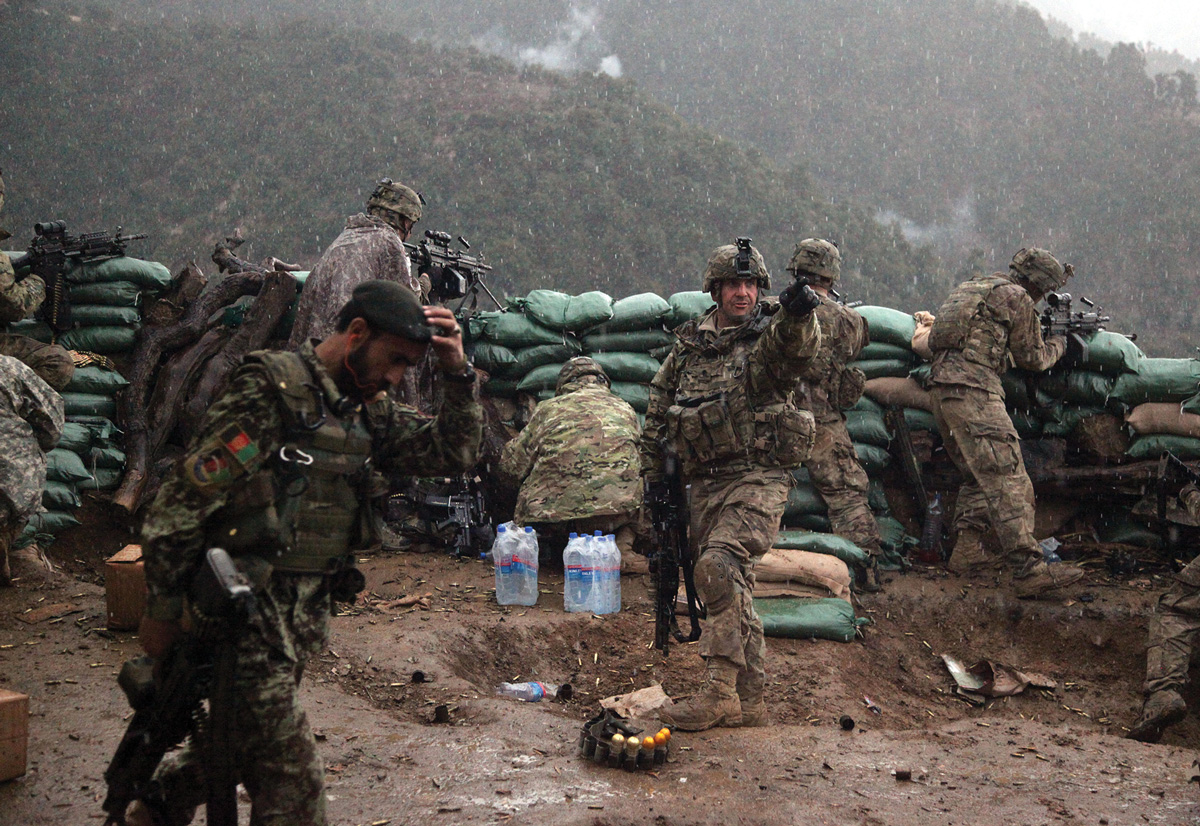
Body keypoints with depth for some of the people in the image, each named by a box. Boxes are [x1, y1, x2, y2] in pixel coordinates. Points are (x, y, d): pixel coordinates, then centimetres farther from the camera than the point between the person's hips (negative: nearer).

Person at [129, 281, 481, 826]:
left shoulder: (367, 412, 10)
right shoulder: (269, 393, -14)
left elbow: (453, 452, 11)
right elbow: (182, 503, -14)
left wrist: (457, 370, -4)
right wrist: (162, 612, -10)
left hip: (306, 616, 8)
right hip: (249, 615, -8)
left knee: (244, 737, 23)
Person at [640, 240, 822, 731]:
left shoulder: (770, 336, -3)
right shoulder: (689, 345, 12)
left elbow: (798, 351, -28)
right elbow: (657, 411, 20)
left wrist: (798, 315, -50)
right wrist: (654, 477, 17)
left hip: (757, 479, -6)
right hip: (705, 484, 6)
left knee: (719, 566, -25)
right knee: (733, 585, 9)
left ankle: (719, 691, -21)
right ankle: (749, 701, 18)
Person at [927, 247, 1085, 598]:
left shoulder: (972, 286, 24)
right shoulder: (1016, 296, -1)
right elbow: (1032, 358, 6)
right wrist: (1058, 345, 25)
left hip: (941, 389, 9)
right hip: (973, 391, -9)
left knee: (978, 476, 20)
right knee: (1007, 480, -13)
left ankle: (967, 550, 17)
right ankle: (1031, 569, -19)